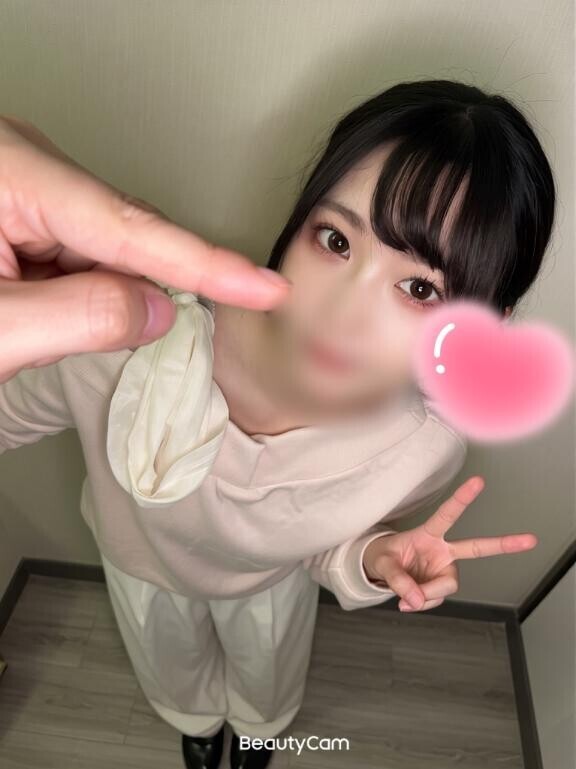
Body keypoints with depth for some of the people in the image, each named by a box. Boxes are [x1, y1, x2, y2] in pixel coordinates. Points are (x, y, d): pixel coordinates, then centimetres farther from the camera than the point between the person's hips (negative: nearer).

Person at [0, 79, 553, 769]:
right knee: (173, 669, 35)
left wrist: (373, 560, -34)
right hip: (140, 556, 1)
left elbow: (332, 542, -16)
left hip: (273, 576, 0)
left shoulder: (429, 446, -37)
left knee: (267, 680, 35)